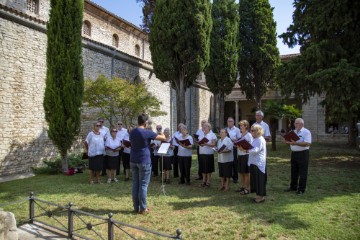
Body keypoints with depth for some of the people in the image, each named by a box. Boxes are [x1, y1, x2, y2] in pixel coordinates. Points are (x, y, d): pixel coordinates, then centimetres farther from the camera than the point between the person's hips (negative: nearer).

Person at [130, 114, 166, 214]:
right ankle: (142, 208, 6)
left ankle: (136, 207, 17)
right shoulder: (147, 132, -13)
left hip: (133, 160, 6)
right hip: (144, 161, -6)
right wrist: (162, 134, 18)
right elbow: (163, 138, -5)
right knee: (143, 184, 1)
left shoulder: (132, 132, 7)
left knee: (135, 184, 11)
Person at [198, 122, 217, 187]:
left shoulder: (212, 135, -1)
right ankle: (204, 181, 16)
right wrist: (199, 143, -5)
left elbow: (213, 144, -9)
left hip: (209, 153, -5)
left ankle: (208, 181, 9)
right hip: (201, 153, 5)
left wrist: (206, 144, -24)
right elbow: (199, 142, 19)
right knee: (203, 168, 7)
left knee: (208, 168, 0)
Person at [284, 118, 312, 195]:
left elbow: (307, 143, -22)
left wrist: (295, 143, -28)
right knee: (294, 171, 14)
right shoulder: (293, 132, 13)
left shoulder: (306, 132, -10)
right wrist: (288, 142, -4)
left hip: (303, 154, -7)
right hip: (294, 153, 7)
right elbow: (291, 142, 19)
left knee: (302, 173, 1)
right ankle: (293, 187, 26)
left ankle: (301, 189, 9)